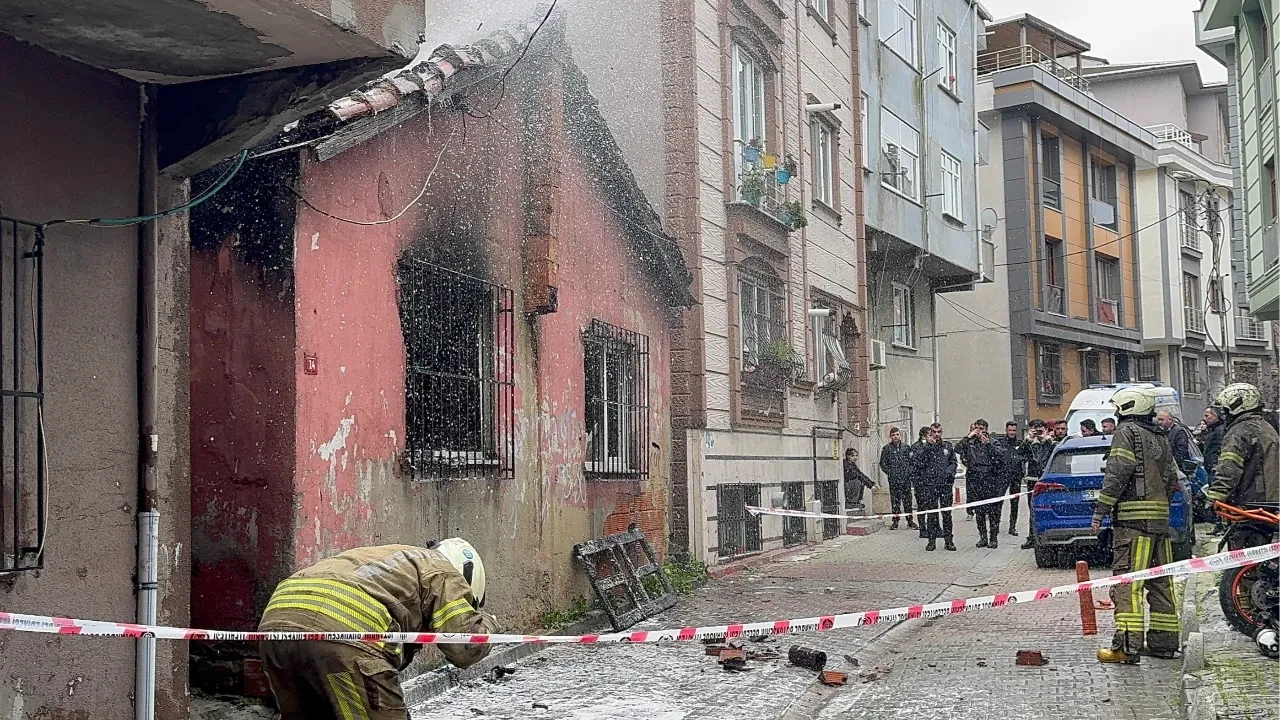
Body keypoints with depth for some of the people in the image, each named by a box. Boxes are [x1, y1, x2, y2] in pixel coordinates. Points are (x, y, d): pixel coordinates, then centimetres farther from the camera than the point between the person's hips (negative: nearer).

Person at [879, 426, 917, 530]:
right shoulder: (886, 448, 4)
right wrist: (890, 473, -5)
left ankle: (910, 520, 11)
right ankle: (895, 521, 6)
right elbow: (883, 463, 4)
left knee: (907, 499, 5)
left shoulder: (906, 447, 11)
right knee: (895, 500, 0)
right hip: (893, 479, -2)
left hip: (906, 478, 2)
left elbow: (910, 461, 16)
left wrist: (909, 471, 2)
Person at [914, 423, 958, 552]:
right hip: (930, 485, -2)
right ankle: (932, 540, 8)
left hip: (946, 484, 2)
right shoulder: (925, 447, 2)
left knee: (947, 513, 4)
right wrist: (928, 445, -17)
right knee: (931, 513, 1)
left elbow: (954, 462, 16)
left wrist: (949, 471, -4)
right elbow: (919, 461, -14)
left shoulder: (947, 446, 11)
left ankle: (948, 540, 11)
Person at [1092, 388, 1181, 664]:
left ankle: (1127, 646, -15)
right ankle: (1164, 641, 18)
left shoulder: (1127, 432, -5)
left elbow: (1117, 473, -15)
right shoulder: (1161, 438, 20)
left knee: (1127, 582, -11)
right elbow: (1172, 482, 21)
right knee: (1160, 581, 13)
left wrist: (1101, 509, -12)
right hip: (1160, 517, 9)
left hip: (1133, 518, -9)